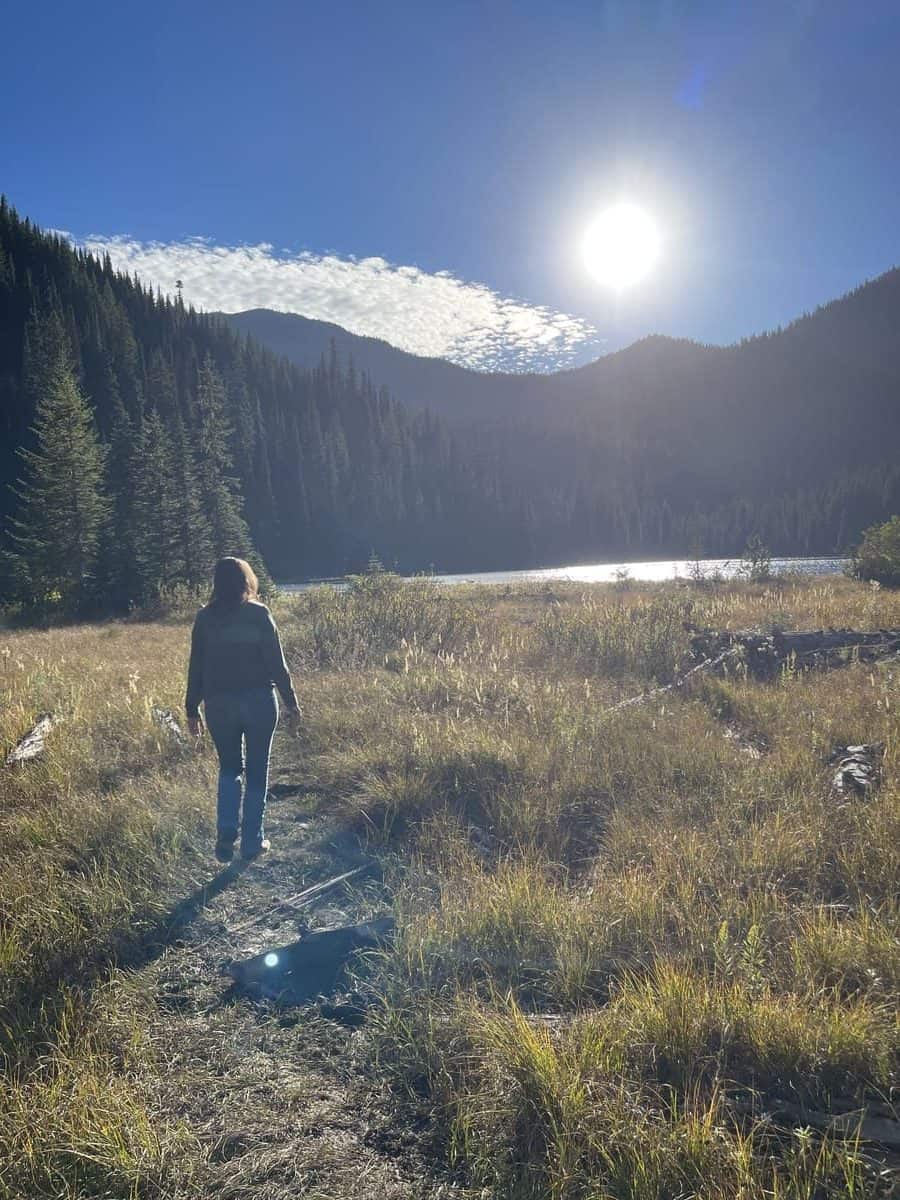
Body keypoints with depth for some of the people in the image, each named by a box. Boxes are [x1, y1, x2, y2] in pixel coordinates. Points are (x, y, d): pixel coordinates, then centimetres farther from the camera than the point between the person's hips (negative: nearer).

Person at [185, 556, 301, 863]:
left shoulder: (205, 618, 0)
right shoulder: (259, 614, -6)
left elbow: (196, 667, 2)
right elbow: (277, 663, -6)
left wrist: (192, 709, 10)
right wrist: (291, 701, 1)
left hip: (219, 703, 2)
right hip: (259, 701, -2)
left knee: (229, 768, 18)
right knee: (256, 772, 10)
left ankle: (226, 834, 4)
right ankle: (253, 842, 15)